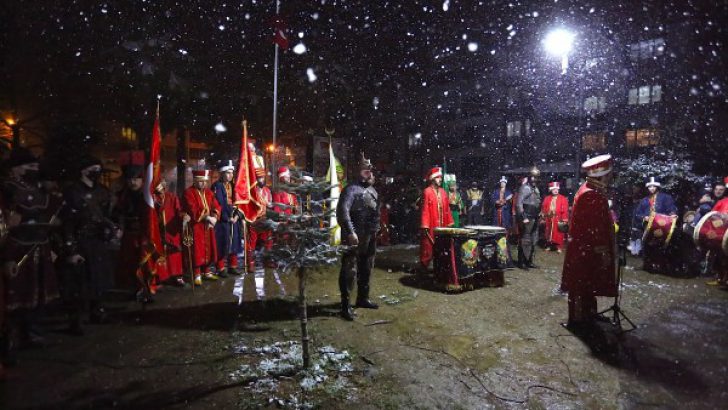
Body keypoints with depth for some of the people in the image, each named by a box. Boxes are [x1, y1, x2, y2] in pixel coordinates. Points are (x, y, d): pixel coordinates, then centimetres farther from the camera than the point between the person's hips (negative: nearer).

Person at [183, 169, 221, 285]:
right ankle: (197, 275, 5)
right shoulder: (189, 192, -9)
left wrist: (214, 218, -13)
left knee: (208, 249, 10)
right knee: (197, 250, -3)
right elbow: (193, 211, -18)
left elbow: (216, 207, 5)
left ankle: (207, 271, 22)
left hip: (208, 226, 6)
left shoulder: (209, 192, 11)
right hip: (196, 226, -6)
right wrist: (207, 218, -21)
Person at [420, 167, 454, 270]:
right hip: (430, 227, -6)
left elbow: (447, 209, 14)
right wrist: (424, 226, -17)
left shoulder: (443, 192, 13)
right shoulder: (427, 192, -7)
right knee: (428, 248, 0)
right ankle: (424, 268, 11)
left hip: (442, 227, 6)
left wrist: (449, 223, 10)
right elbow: (425, 210, -12)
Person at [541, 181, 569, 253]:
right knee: (548, 233, 10)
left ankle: (559, 247, 7)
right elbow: (543, 208, 8)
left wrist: (564, 220, -11)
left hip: (558, 219, -3)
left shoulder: (563, 198, -1)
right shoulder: (547, 198, 9)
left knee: (558, 234, -1)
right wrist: (543, 218, 3)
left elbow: (565, 210, -6)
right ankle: (549, 246, 23)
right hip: (549, 219, 3)